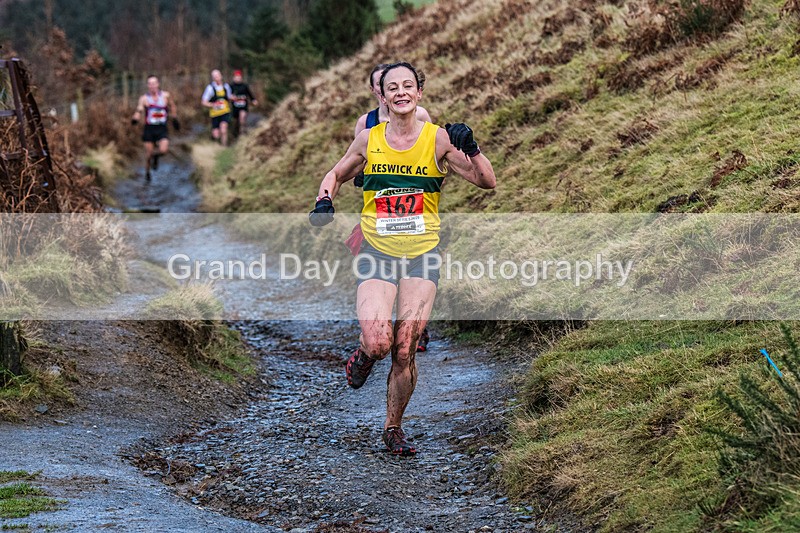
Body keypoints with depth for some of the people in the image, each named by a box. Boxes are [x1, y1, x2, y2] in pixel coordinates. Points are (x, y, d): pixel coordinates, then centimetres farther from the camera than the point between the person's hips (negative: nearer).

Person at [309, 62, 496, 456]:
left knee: (405, 350, -1)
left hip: (423, 255, 0)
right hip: (377, 253, 0)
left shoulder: (438, 138, -2)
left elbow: (487, 182, -2)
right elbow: (337, 175, 19)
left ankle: (393, 427, 19)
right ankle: (364, 355, 20)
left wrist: (471, 148, -19)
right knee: (378, 342, -18)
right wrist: (325, 201, -2)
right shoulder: (369, 139, 2)